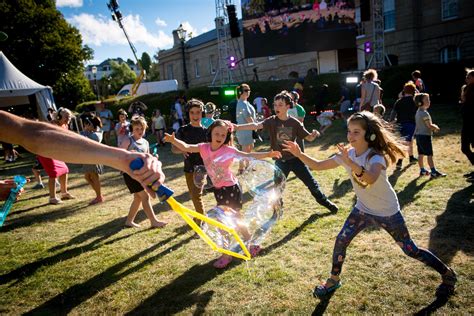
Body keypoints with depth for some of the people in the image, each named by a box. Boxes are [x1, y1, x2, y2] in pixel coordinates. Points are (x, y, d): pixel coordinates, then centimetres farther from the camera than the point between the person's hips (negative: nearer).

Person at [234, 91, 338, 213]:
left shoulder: (294, 122, -7)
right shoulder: (271, 121, -10)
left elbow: (309, 138, 0)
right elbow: (257, 125, -28)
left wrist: (314, 134, -25)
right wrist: (238, 127, -45)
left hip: (295, 159, 1)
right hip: (281, 161, -1)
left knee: (311, 183, 11)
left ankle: (324, 201, 33)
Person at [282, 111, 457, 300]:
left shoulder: (376, 157, -28)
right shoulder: (347, 155, -11)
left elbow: (371, 179, -50)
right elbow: (318, 166, -9)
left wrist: (351, 163, -65)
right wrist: (299, 154, -24)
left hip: (387, 212, -5)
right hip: (363, 209, 5)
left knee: (411, 250, 7)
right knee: (341, 241, -3)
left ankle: (447, 274, 33)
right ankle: (333, 280, 19)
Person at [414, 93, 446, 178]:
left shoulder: (418, 112, 13)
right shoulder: (424, 113, -17)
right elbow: (429, 125, -17)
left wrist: (433, 126, 10)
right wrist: (436, 128, 1)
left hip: (418, 134, 9)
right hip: (425, 135, -9)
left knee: (421, 154, 13)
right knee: (429, 154, -6)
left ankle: (422, 170, 21)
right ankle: (434, 172, -3)